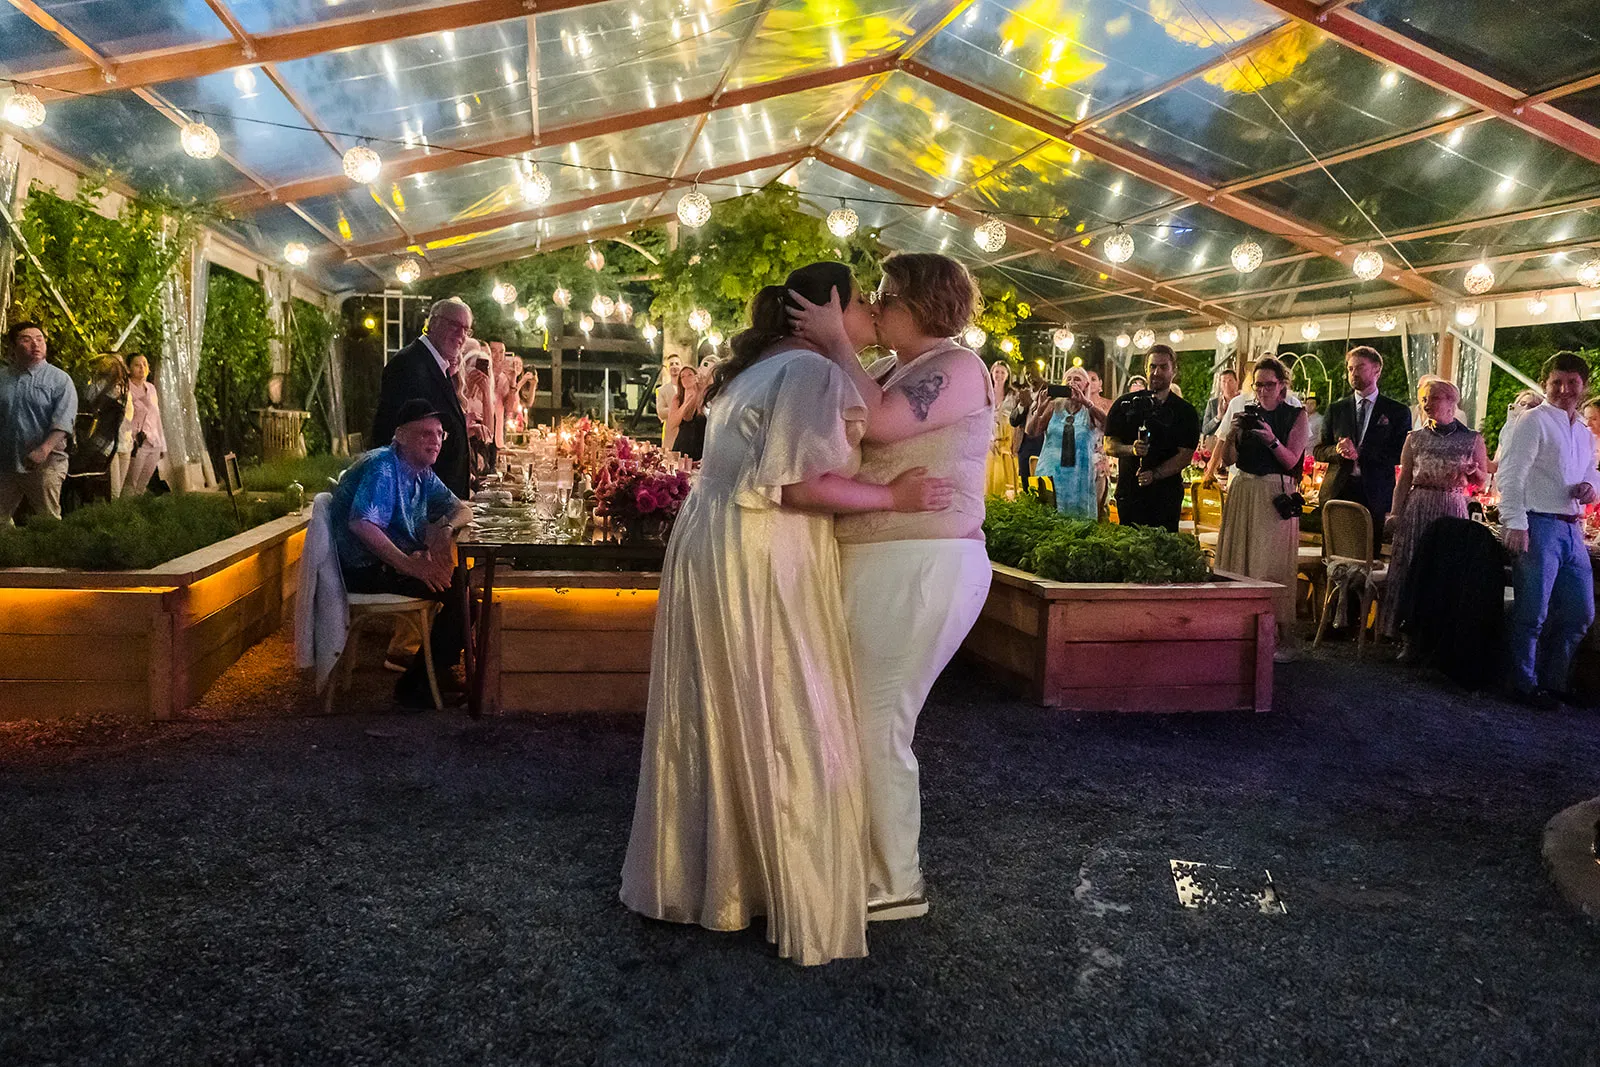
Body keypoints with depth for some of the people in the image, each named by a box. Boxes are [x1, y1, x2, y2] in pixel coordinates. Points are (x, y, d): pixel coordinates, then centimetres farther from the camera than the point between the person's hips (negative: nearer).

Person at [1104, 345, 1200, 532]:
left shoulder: (1185, 411, 5)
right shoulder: (1125, 404, 8)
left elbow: (1185, 455, -3)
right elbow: (1109, 445, 5)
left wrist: (1155, 474, -17)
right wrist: (1131, 449, -16)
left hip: (1166, 496, -1)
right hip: (1129, 493, 1)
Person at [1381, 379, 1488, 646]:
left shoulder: (1472, 439, 5)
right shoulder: (1415, 438, 8)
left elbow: (1482, 482, 10)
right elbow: (1403, 481, 8)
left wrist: (1473, 471, -12)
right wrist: (1395, 515, 0)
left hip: (1453, 510, -1)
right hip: (1417, 510, 1)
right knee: (1411, 570, -2)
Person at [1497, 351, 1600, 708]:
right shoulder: (1534, 422, -4)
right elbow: (1511, 475, -11)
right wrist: (1515, 524, -20)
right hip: (1539, 526, -8)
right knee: (1533, 613, -4)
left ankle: (1553, 682, 22)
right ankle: (1523, 684, 8)